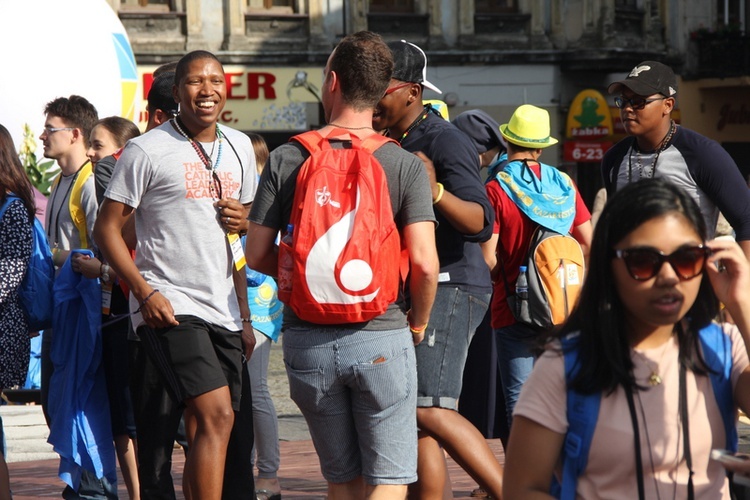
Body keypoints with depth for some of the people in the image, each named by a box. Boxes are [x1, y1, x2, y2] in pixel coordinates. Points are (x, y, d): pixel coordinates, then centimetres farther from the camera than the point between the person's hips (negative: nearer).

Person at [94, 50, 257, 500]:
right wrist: (145, 292, -15)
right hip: (169, 307, -6)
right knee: (216, 416, -20)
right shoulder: (147, 151, -4)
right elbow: (108, 227, -3)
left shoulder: (239, 147, 14)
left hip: (224, 311, 6)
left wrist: (245, 316, 18)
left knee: (204, 434, 7)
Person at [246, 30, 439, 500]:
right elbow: (424, 262, -11)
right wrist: (418, 322, 7)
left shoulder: (286, 160, 0)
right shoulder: (405, 165, -4)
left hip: (307, 340, 2)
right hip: (381, 338, -2)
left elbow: (257, 255, 0)